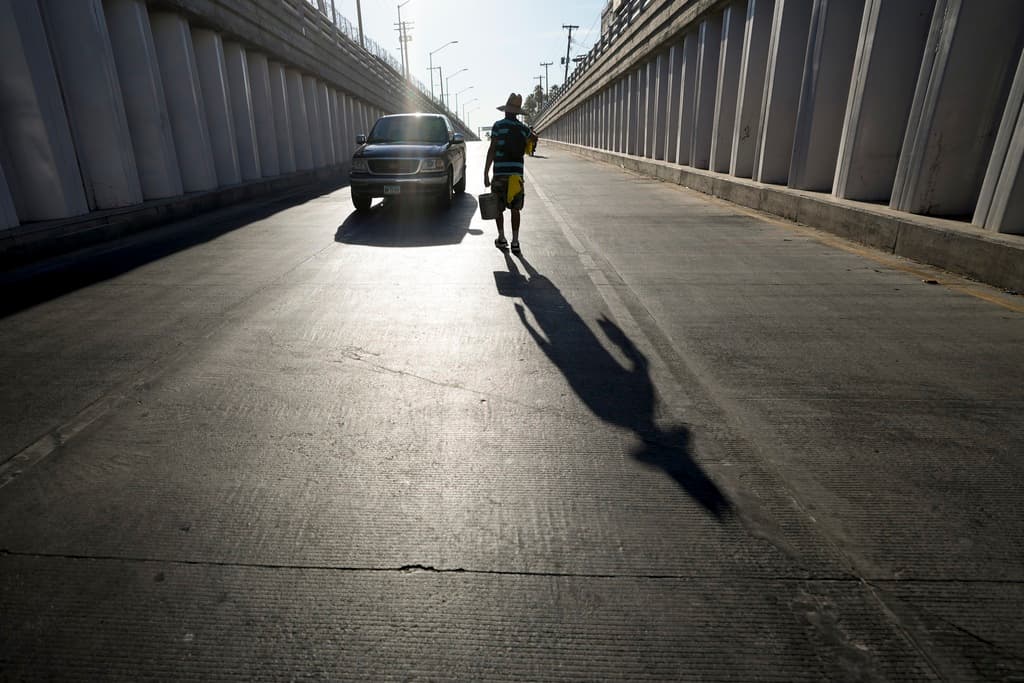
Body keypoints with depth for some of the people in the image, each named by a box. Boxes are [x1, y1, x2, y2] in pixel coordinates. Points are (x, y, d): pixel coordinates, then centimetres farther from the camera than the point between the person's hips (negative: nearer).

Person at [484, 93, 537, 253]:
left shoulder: (498, 125, -5)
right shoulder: (523, 128, 7)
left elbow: (492, 150, -10)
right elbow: (534, 139, 29)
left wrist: (486, 173, -9)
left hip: (500, 174, -3)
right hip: (517, 173, 3)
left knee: (498, 208, 11)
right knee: (515, 209, 8)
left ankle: (501, 239, 16)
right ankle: (515, 242, 4)